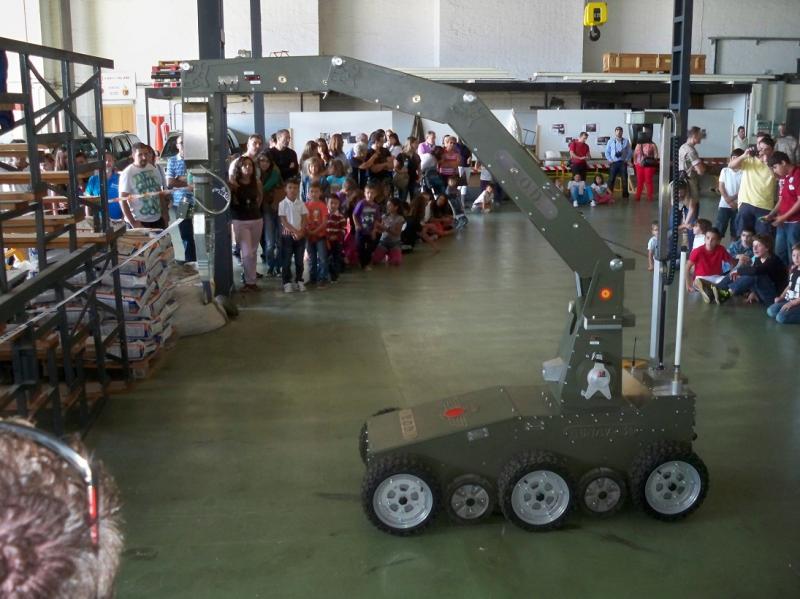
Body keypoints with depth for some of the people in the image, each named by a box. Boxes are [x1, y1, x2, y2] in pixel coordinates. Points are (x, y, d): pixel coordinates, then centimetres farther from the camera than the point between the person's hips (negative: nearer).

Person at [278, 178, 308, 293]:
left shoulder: (301, 203, 4)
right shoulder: (282, 204, -4)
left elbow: (304, 219, 3)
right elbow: (283, 221, -8)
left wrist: (300, 232, -12)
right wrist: (294, 231, -15)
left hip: (300, 235, 3)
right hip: (287, 235, -3)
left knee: (299, 260, 7)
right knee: (287, 260, 0)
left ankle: (299, 281, 17)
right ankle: (287, 283, 6)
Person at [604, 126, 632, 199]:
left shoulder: (626, 141, 5)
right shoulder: (611, 141, 5)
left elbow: (629, 152, 6)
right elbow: (607, 152, 6)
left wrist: (626, 159, -4)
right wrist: (610, 160, -4)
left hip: (623, 162, 0)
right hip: (613, 163, 0)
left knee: (624, 178, 1)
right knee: (611, 179, -2)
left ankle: (625, 193, 8)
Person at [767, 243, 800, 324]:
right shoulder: (793, 270, 11)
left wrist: (792, 303, -21)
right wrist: (781, 297, 9)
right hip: (789, 300, 8)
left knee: (781, 318, -24)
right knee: (771, 311, -11)